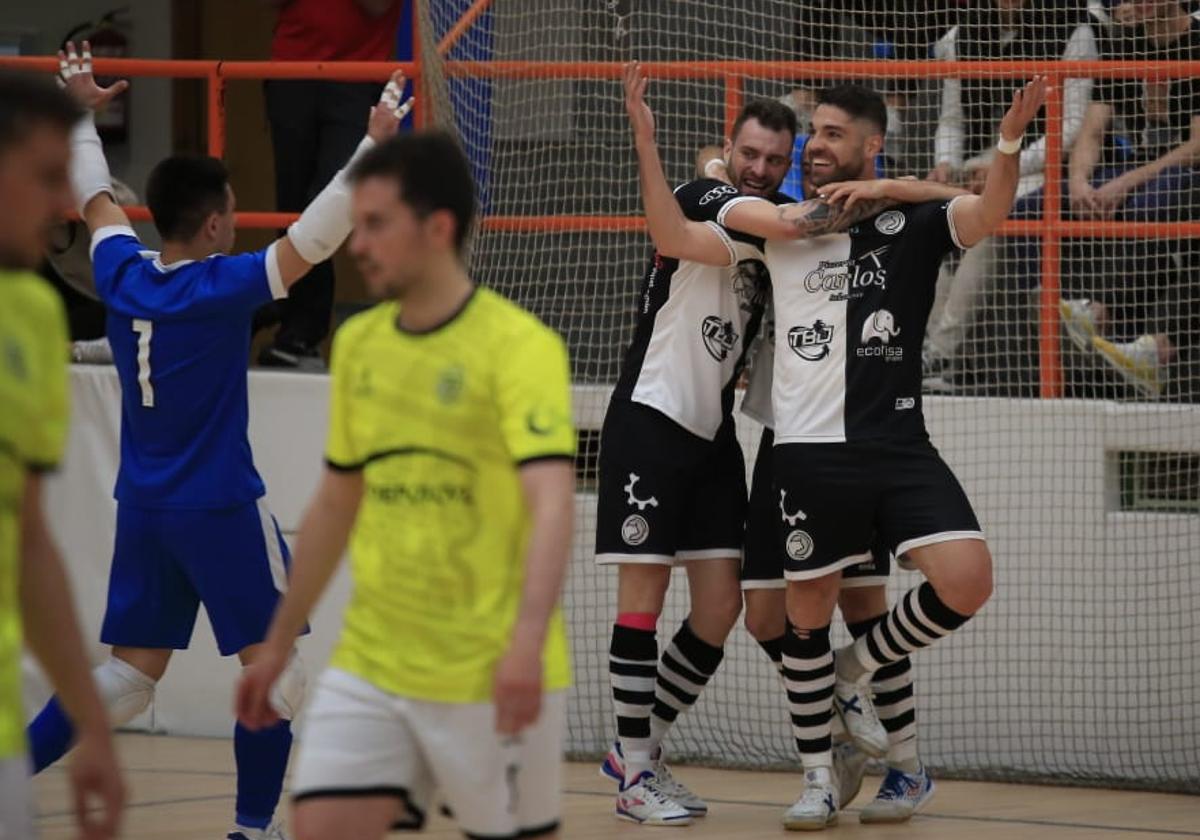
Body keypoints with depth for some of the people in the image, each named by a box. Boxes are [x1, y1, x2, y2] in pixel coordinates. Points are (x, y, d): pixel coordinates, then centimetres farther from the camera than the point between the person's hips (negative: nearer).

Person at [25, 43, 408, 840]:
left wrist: (83, 114, 34)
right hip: (221, 507, -7)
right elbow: (315, 237, -21)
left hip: (142, 507, 7)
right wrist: (375, 147, -20)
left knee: (129, 674, 11)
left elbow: (95, 199, 20)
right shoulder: (222, 287, -15)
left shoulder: (121, 274, 2)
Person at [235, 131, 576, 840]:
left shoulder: (519, 347, -12)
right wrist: (279, 645, 22)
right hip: (370, 668, 6)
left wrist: (527, 641, -37)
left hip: (490, 676, -5)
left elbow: (552, 502, -23)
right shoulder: (357, 344, 9)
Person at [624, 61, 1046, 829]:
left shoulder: (914, 223, 3)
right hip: (810, 451, 1)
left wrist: (1011, 140, -33)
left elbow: (990, 213, -14)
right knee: (809, 615, 5)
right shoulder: (780, 225, 9)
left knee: (967, 582, -17)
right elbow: (674, 238, 6)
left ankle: (855, 671, 9)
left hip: (899, 446, -1)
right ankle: (819, 780, 20)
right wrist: (646, 143, -4)